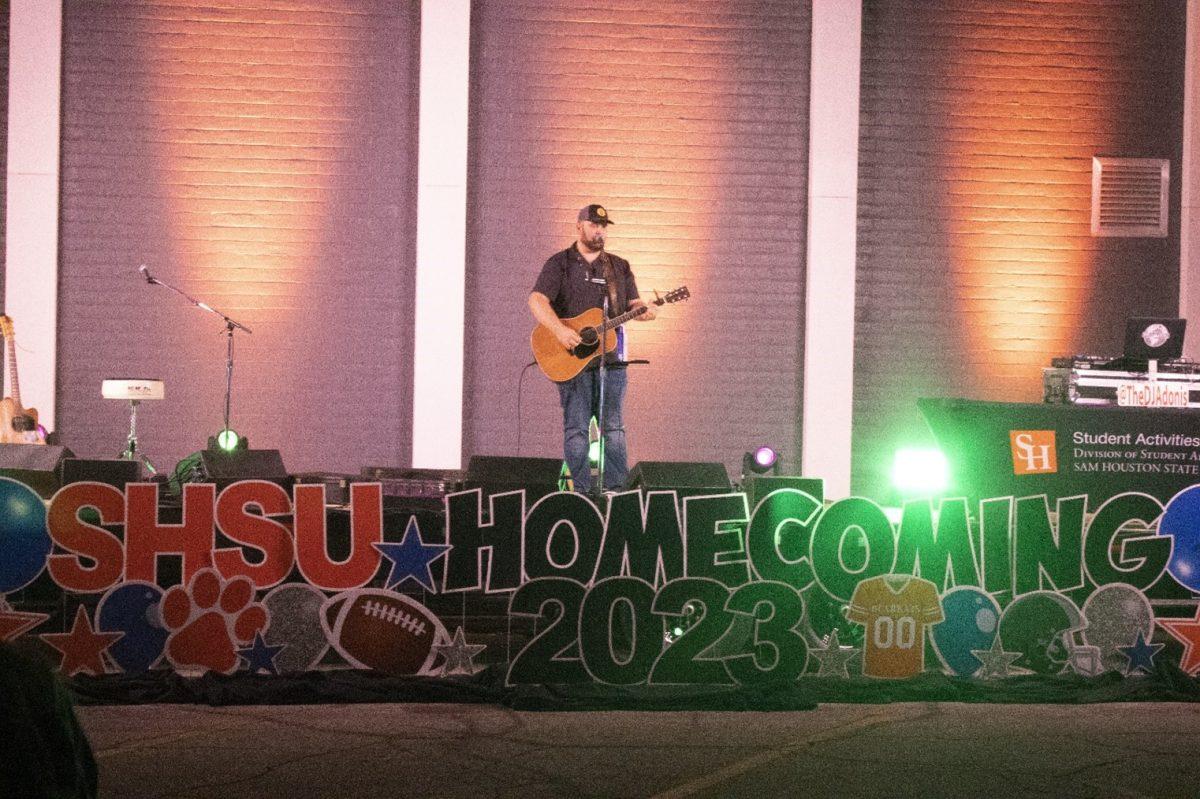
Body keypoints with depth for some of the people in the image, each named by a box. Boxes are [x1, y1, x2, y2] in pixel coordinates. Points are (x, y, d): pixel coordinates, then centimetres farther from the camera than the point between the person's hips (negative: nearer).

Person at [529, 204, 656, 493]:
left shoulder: (619, 267, 16)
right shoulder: (560, 264, 1)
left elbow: (632, 303, 15)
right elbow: (537, 300, -9)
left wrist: (643, 311, -10)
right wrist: (560, 330, -24)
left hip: (611, 358, 4)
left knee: (613, 426, 3)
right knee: (576, 428, -3)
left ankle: (618, 488, 5)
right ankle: (580, 493, -1)